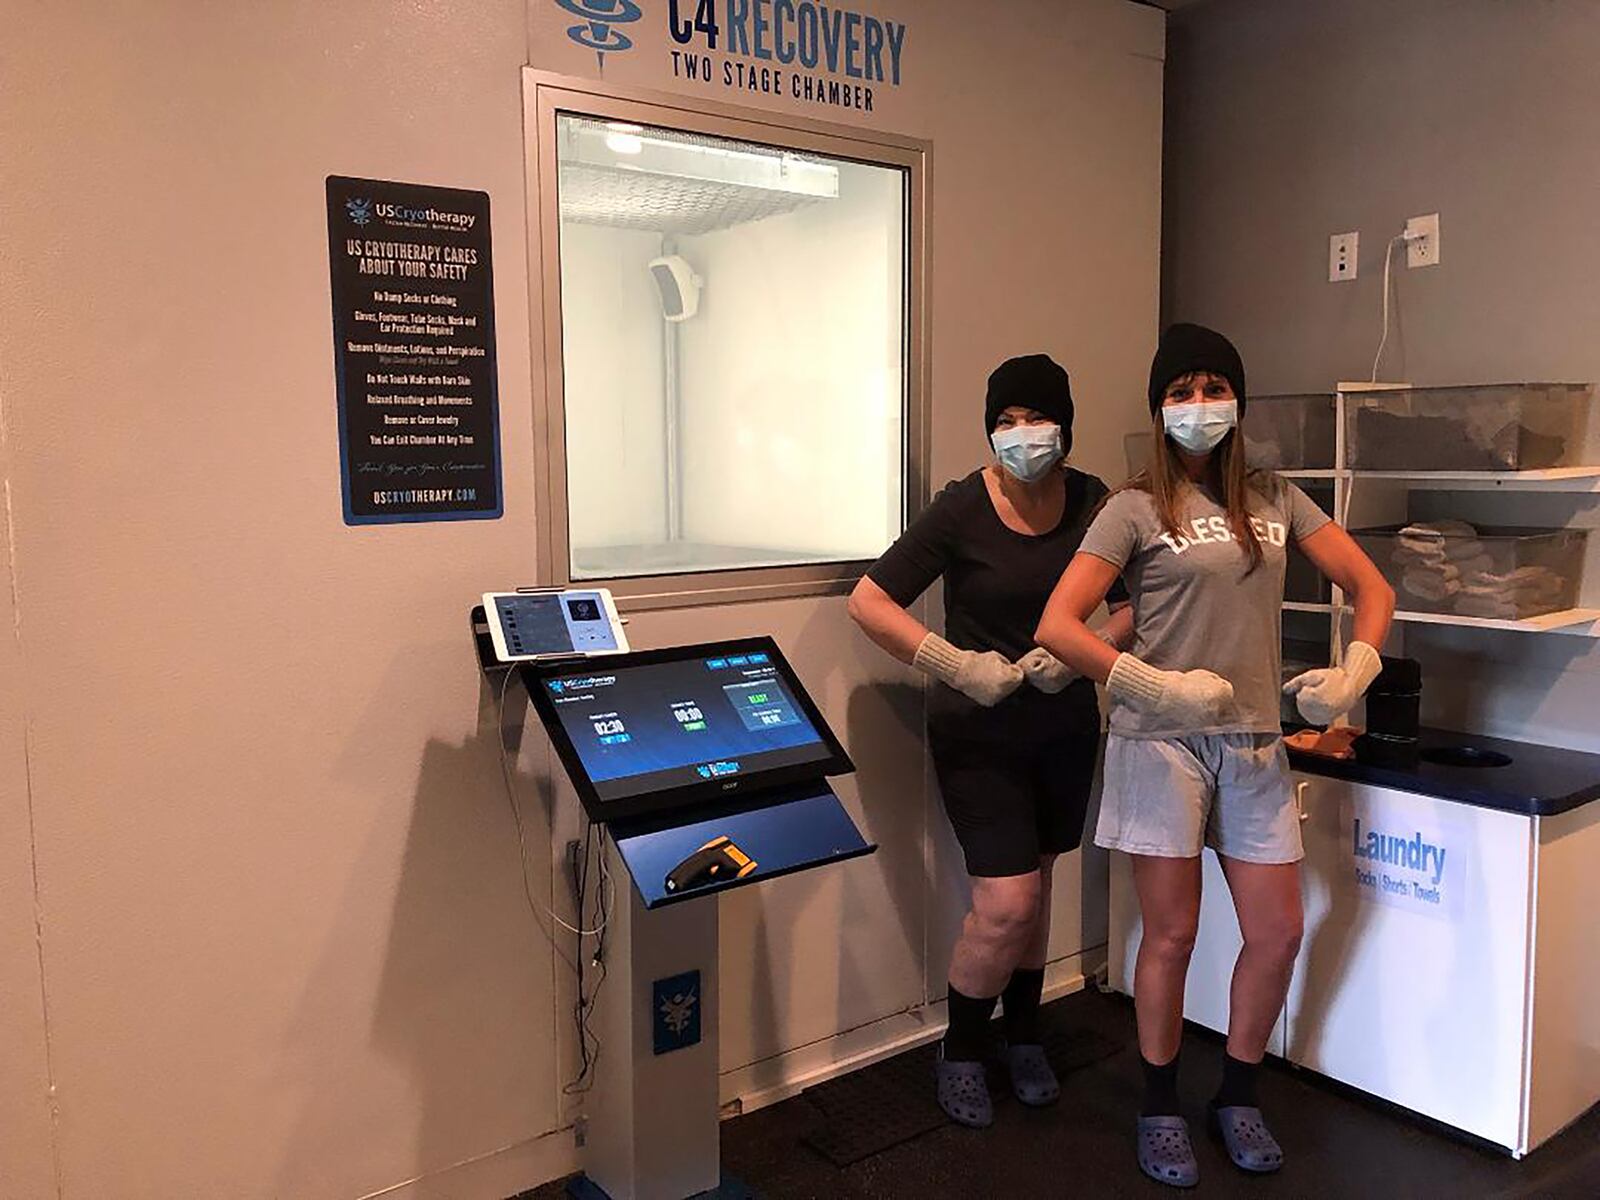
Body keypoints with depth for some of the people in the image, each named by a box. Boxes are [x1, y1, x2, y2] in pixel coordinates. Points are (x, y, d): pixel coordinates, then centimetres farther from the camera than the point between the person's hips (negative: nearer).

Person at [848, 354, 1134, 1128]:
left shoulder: (1093, 503, -4)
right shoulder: (962, 509, -15)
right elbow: (867, 603, -16)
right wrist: (958, 665, -22)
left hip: (1065, 726, 4)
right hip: (979, 733, -4)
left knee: (1033, 887, 16)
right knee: (1005, 903, -8)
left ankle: (1023, 1036, 38)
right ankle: (962, 1052, 18)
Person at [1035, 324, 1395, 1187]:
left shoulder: (1275, 500, 10)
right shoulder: (1136, 508, -4)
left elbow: (1371, 587, 12)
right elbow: (1056, 628, -12)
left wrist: (1354, 670, -6)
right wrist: (1158, 687, -19)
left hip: (1254, 743, 4)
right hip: (1163, 742, -4)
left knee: (1278, 934, 8)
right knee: (1172, 935, 4)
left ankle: (1237, 1096, 31)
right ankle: (1160, 1108, 25)